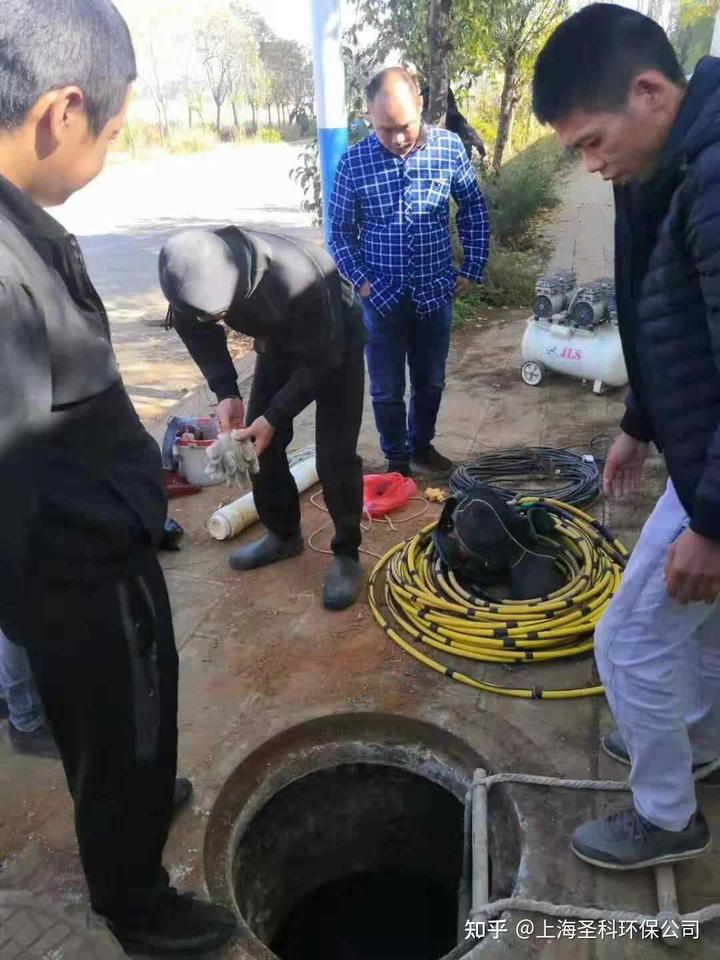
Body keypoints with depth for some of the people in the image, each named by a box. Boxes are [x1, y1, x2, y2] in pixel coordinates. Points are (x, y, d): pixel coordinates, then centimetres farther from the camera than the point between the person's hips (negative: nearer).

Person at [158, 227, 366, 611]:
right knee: (260, 444, 5)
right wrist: (226, 392, -17)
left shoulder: (295, 279, -42)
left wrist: (274, 417, -28)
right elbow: (195, 329, -5)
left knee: (335, 456, -10)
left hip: (333, 349, -5)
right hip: (278, 345, 6)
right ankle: (283, 534, 25)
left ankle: (347, 554, 8)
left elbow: (322, 359, -29)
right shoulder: (199, 272, -25)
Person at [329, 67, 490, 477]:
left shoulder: (450, 147, -6)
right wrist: (361, 280, -8)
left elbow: (474, 208, 6)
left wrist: (472, 269, 4)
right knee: (387, 390, 9)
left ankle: (422, 445, 39)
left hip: (436, 293, 2)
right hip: (382, 297, -1)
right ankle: (397, 460, 29)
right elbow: (341, 230, 1)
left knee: (431, 381, 16)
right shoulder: (354, 162, -10)